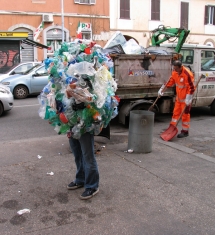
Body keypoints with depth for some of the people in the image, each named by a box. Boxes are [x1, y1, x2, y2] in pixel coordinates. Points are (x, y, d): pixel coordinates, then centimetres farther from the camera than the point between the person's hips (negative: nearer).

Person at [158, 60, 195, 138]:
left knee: (185, 114, 2)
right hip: (178, 97, 7)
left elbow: (191, 88, -23)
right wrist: (161, 90, 6)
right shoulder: (175, 73, -3)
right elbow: (170, 82, 9)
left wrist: (188, 99, -23)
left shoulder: (187, 74, -25)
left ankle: (185, 131, 14)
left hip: (185, 98, -7)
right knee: (176, 112, 13)